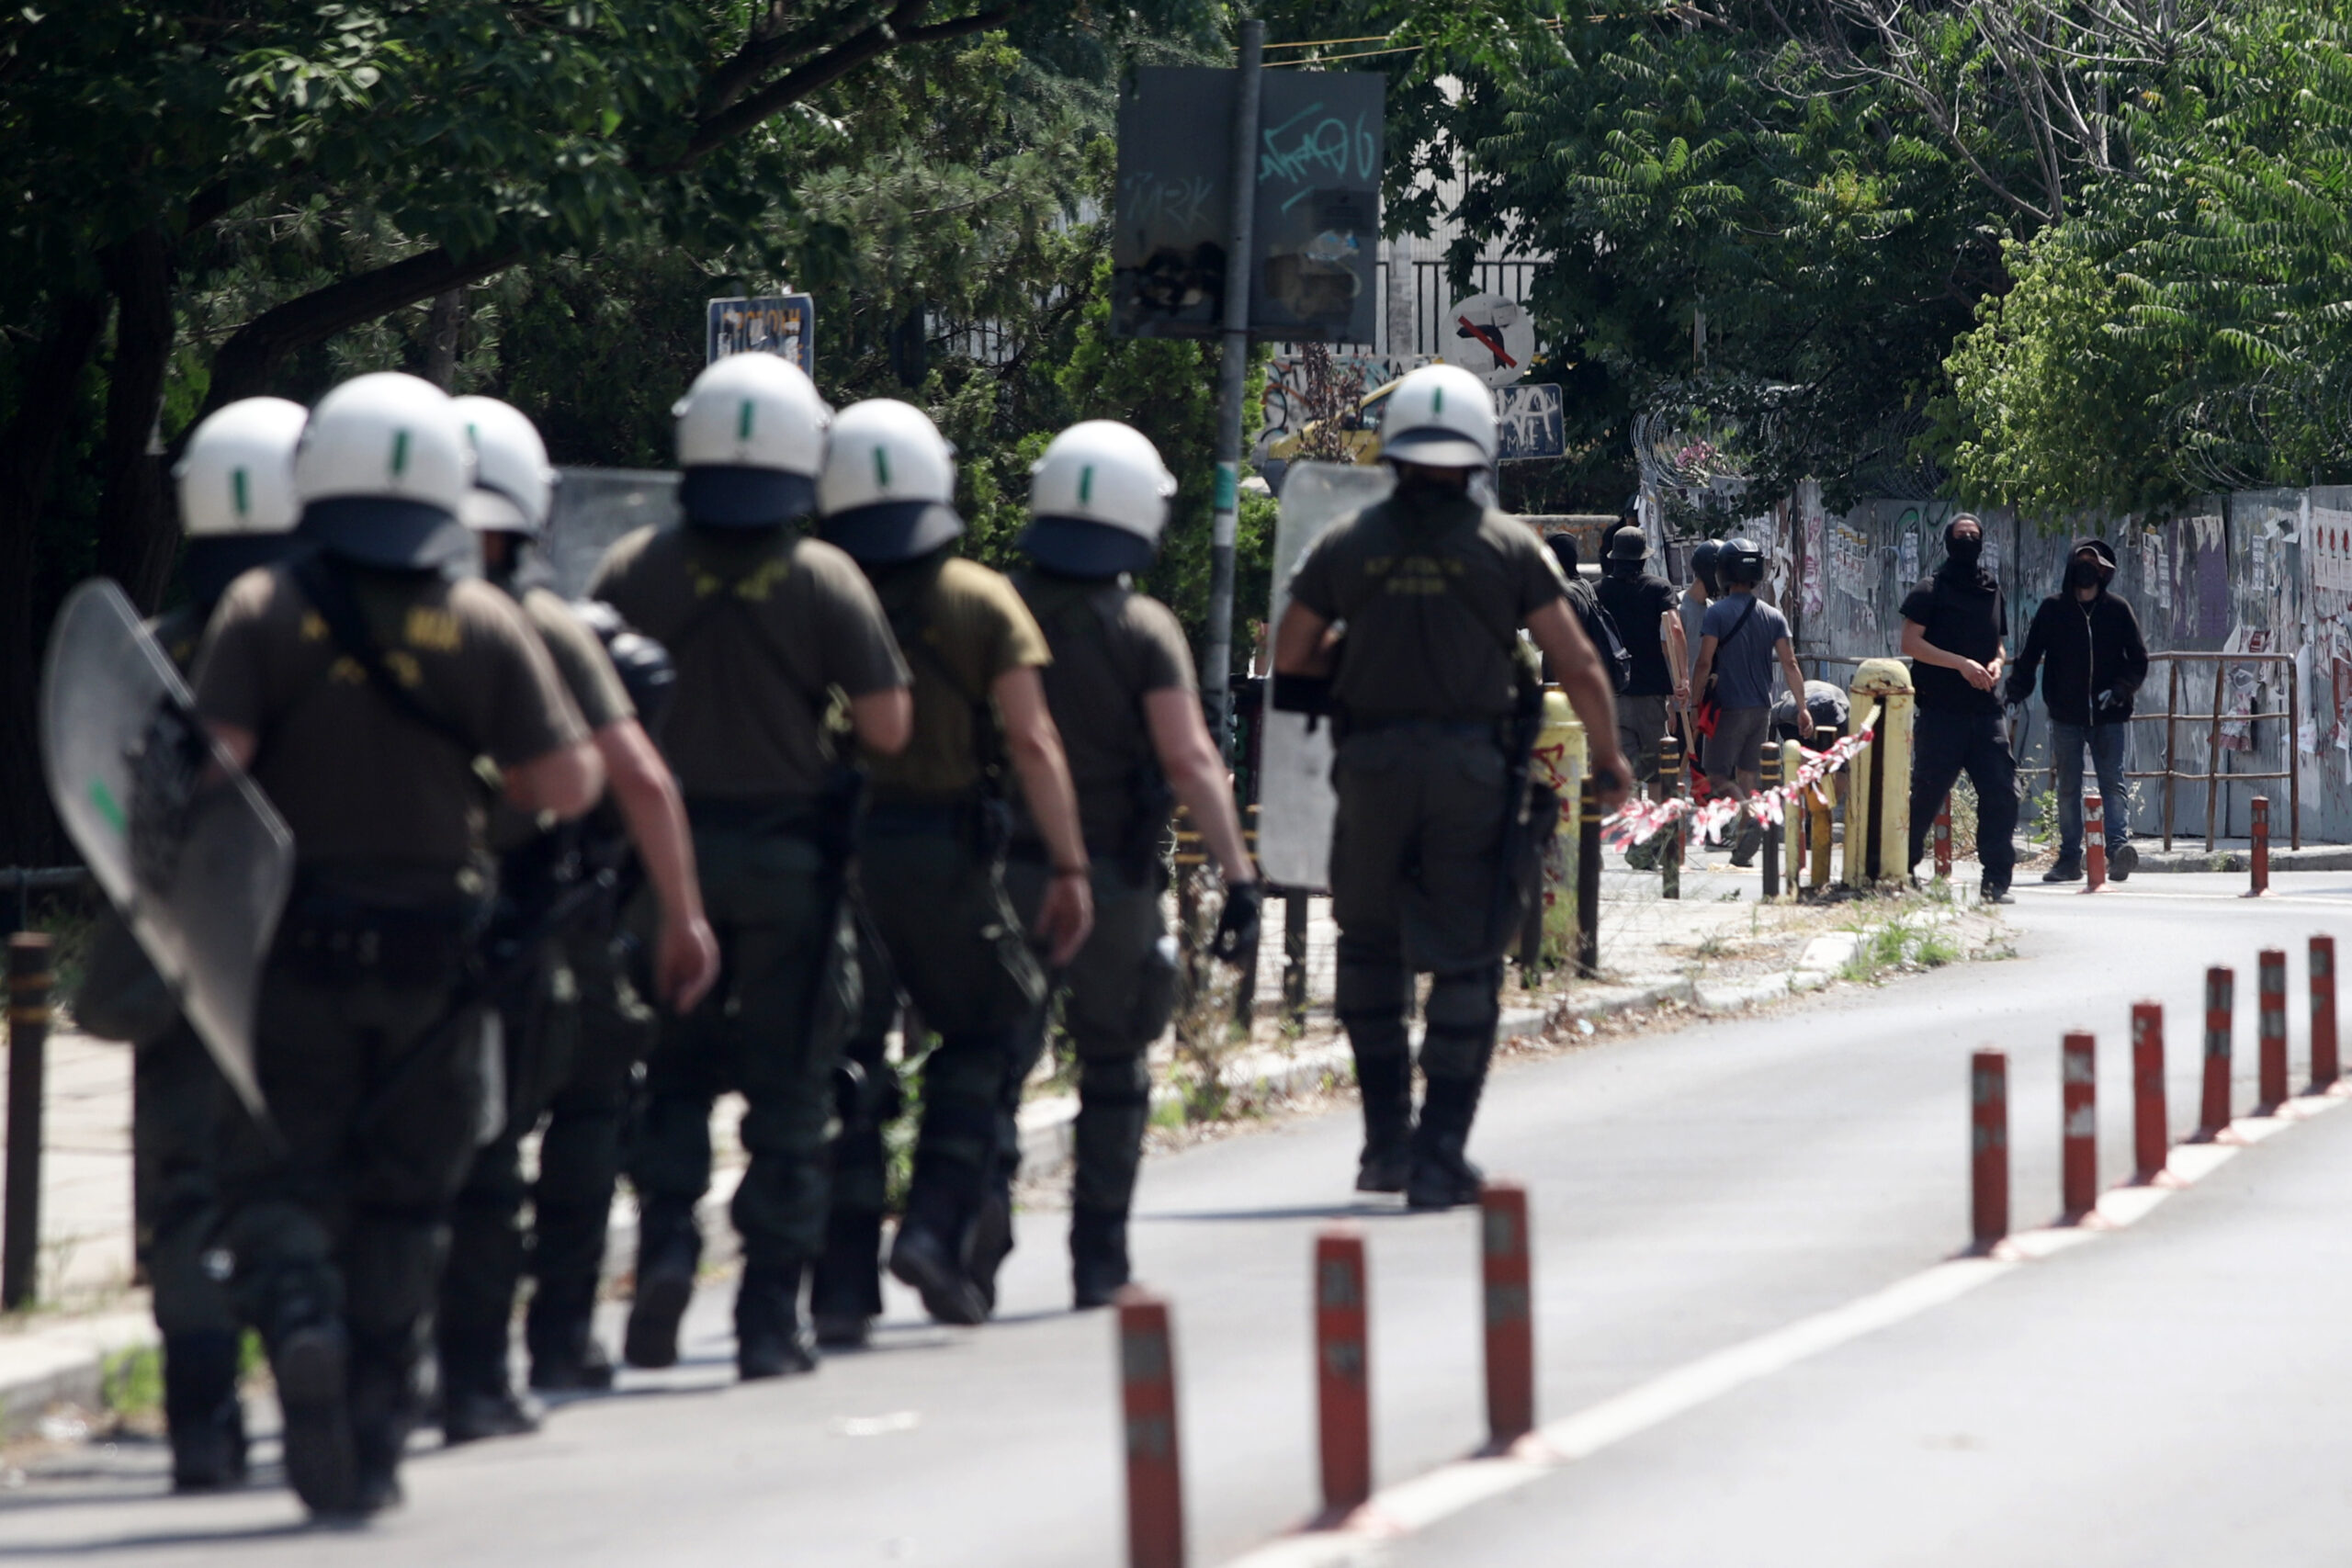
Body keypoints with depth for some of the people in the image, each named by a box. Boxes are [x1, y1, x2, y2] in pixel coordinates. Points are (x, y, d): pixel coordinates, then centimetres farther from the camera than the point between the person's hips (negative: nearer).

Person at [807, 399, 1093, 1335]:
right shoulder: (982, 602, 0)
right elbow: (1032, 742, -6)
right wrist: (1069, 866, -5)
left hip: (831, 853, 1)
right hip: (945, 854, -1)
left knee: (841, 1057, 8)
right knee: (981, 1031, 18)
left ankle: (842, 1283, 3)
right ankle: (937, 1223, 1)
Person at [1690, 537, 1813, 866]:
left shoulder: (1717, 613, -9)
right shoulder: (1774, 617, 5)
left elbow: (1704, 664, -13)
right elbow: (1789, 665, 2)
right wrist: (1803, 707, 5)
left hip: (1729, 707, -5)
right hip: (1762, 709, 5)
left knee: (1718, 775, -3)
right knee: (1747, 775, 12)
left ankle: (1751, 820, -29)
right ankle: (1742, 849, 11)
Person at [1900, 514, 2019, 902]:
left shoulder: (1991, 591, 17)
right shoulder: (1932, 591, 1)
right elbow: (1911, 643, -7)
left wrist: (1996, 663, 3)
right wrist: (1961, 664, -15)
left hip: (1985, 711, 4)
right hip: (1942, 710, -4)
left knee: (2001, 793, -6)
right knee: (1926, 793, -1)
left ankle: (1997, 879, -3)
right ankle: (1901, 868, 13)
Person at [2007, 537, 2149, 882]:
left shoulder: (2118, 611, 5)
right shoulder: (2053, 609, 6)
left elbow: (2138, 659, 7)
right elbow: (2029, 656, 7)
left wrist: (2121, 689, -8)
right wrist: (2016, 691, -6)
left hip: (2109, 715, -1)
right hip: (2066, 715, 1)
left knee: (2113, 783, -10)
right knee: (2068, 788, 5)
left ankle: (2119, 844, -19)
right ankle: (2070, 857, 7)